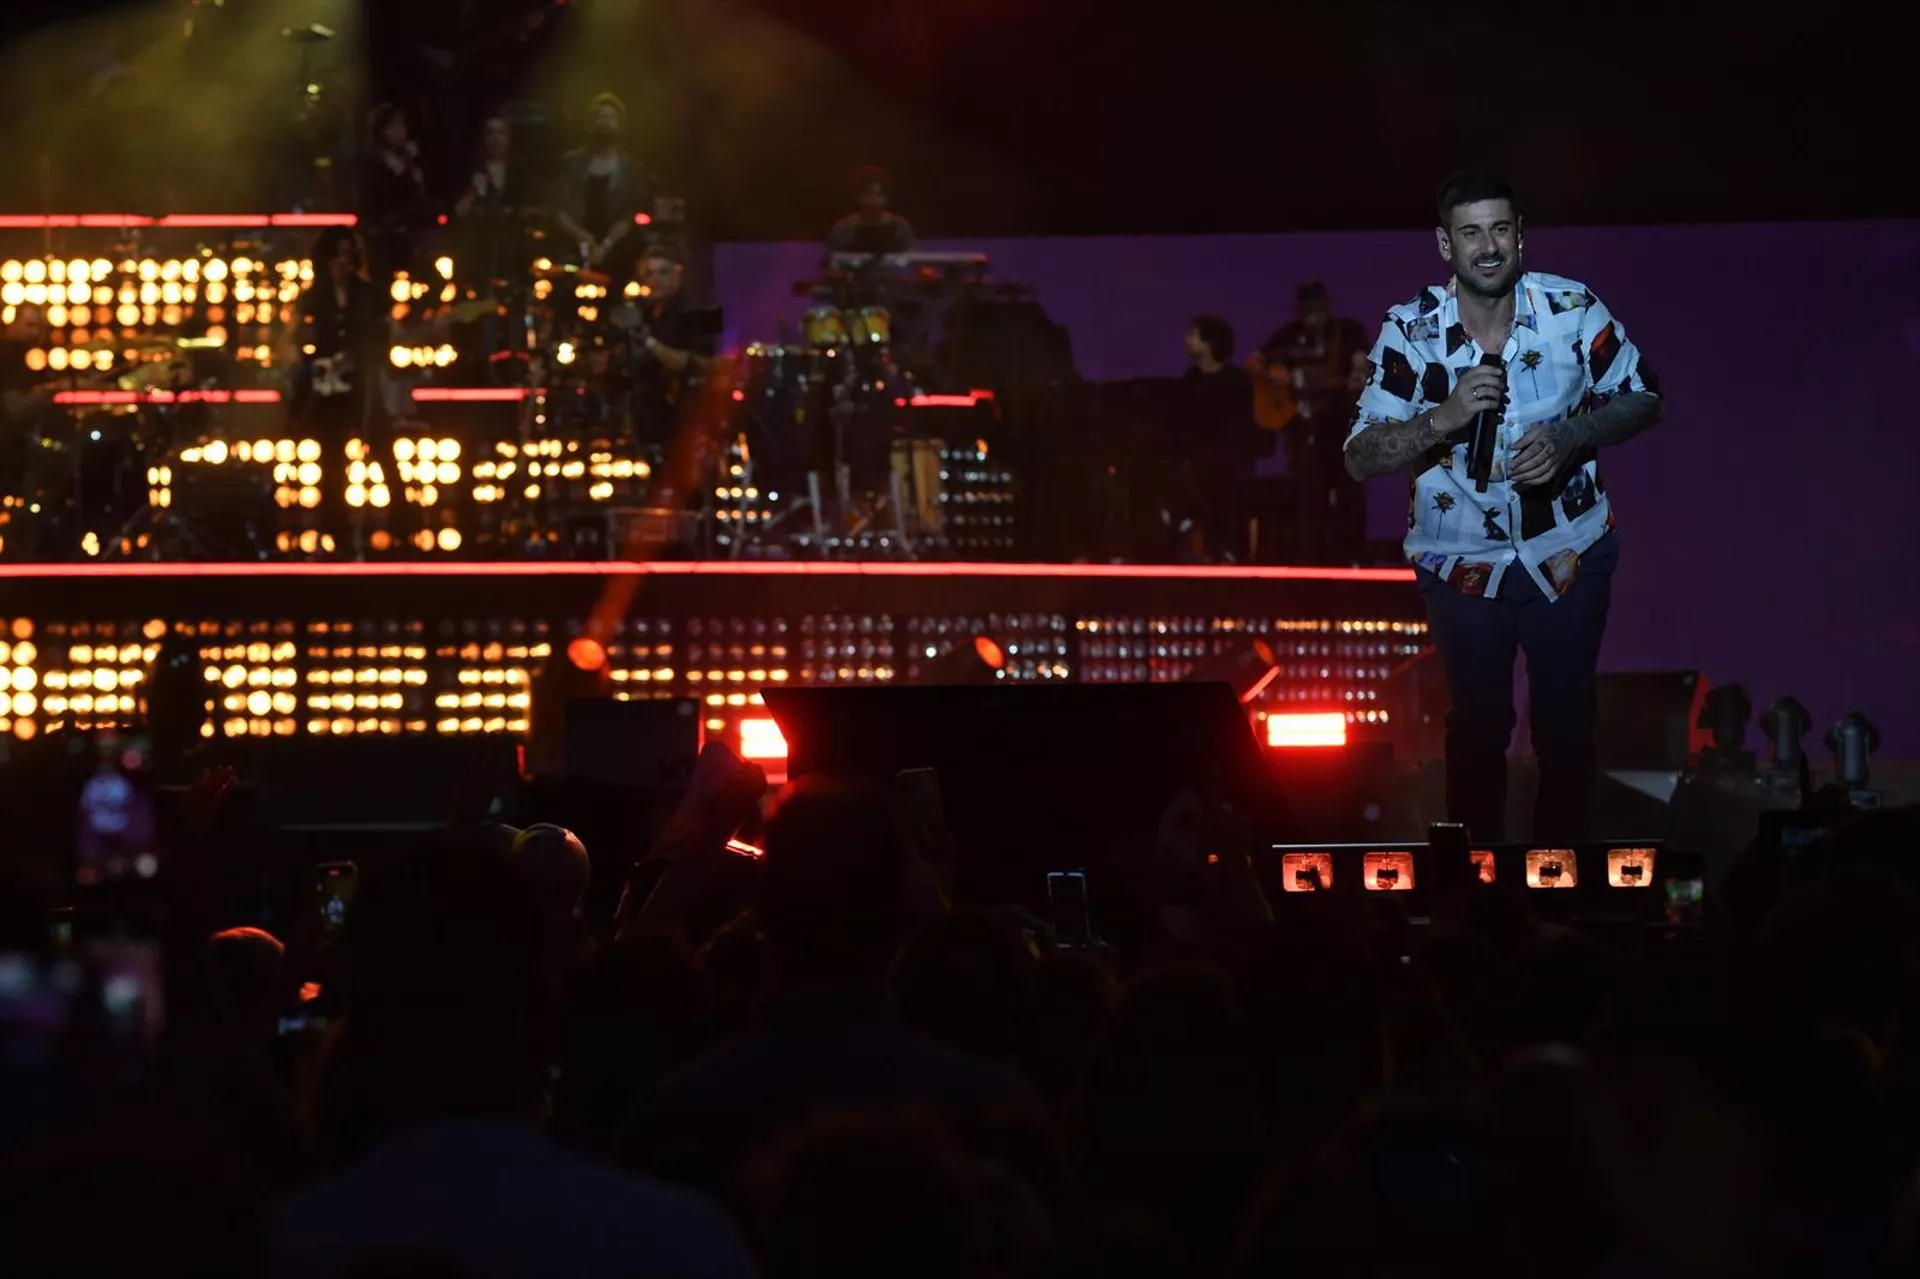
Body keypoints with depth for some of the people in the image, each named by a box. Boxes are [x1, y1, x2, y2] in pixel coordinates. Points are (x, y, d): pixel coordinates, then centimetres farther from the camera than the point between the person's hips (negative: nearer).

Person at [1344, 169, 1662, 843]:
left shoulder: (1572, 309, -14)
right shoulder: (1409, 331, -15)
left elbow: (1642, 400, -2)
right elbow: (1361, 458, -16)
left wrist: (1569, 438, -20)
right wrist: (1443, 417, -33)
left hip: (1568, 554, 0)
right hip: (1461, 560, 0)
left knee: (1565, 724, 8)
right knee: (1479, 725, 11)